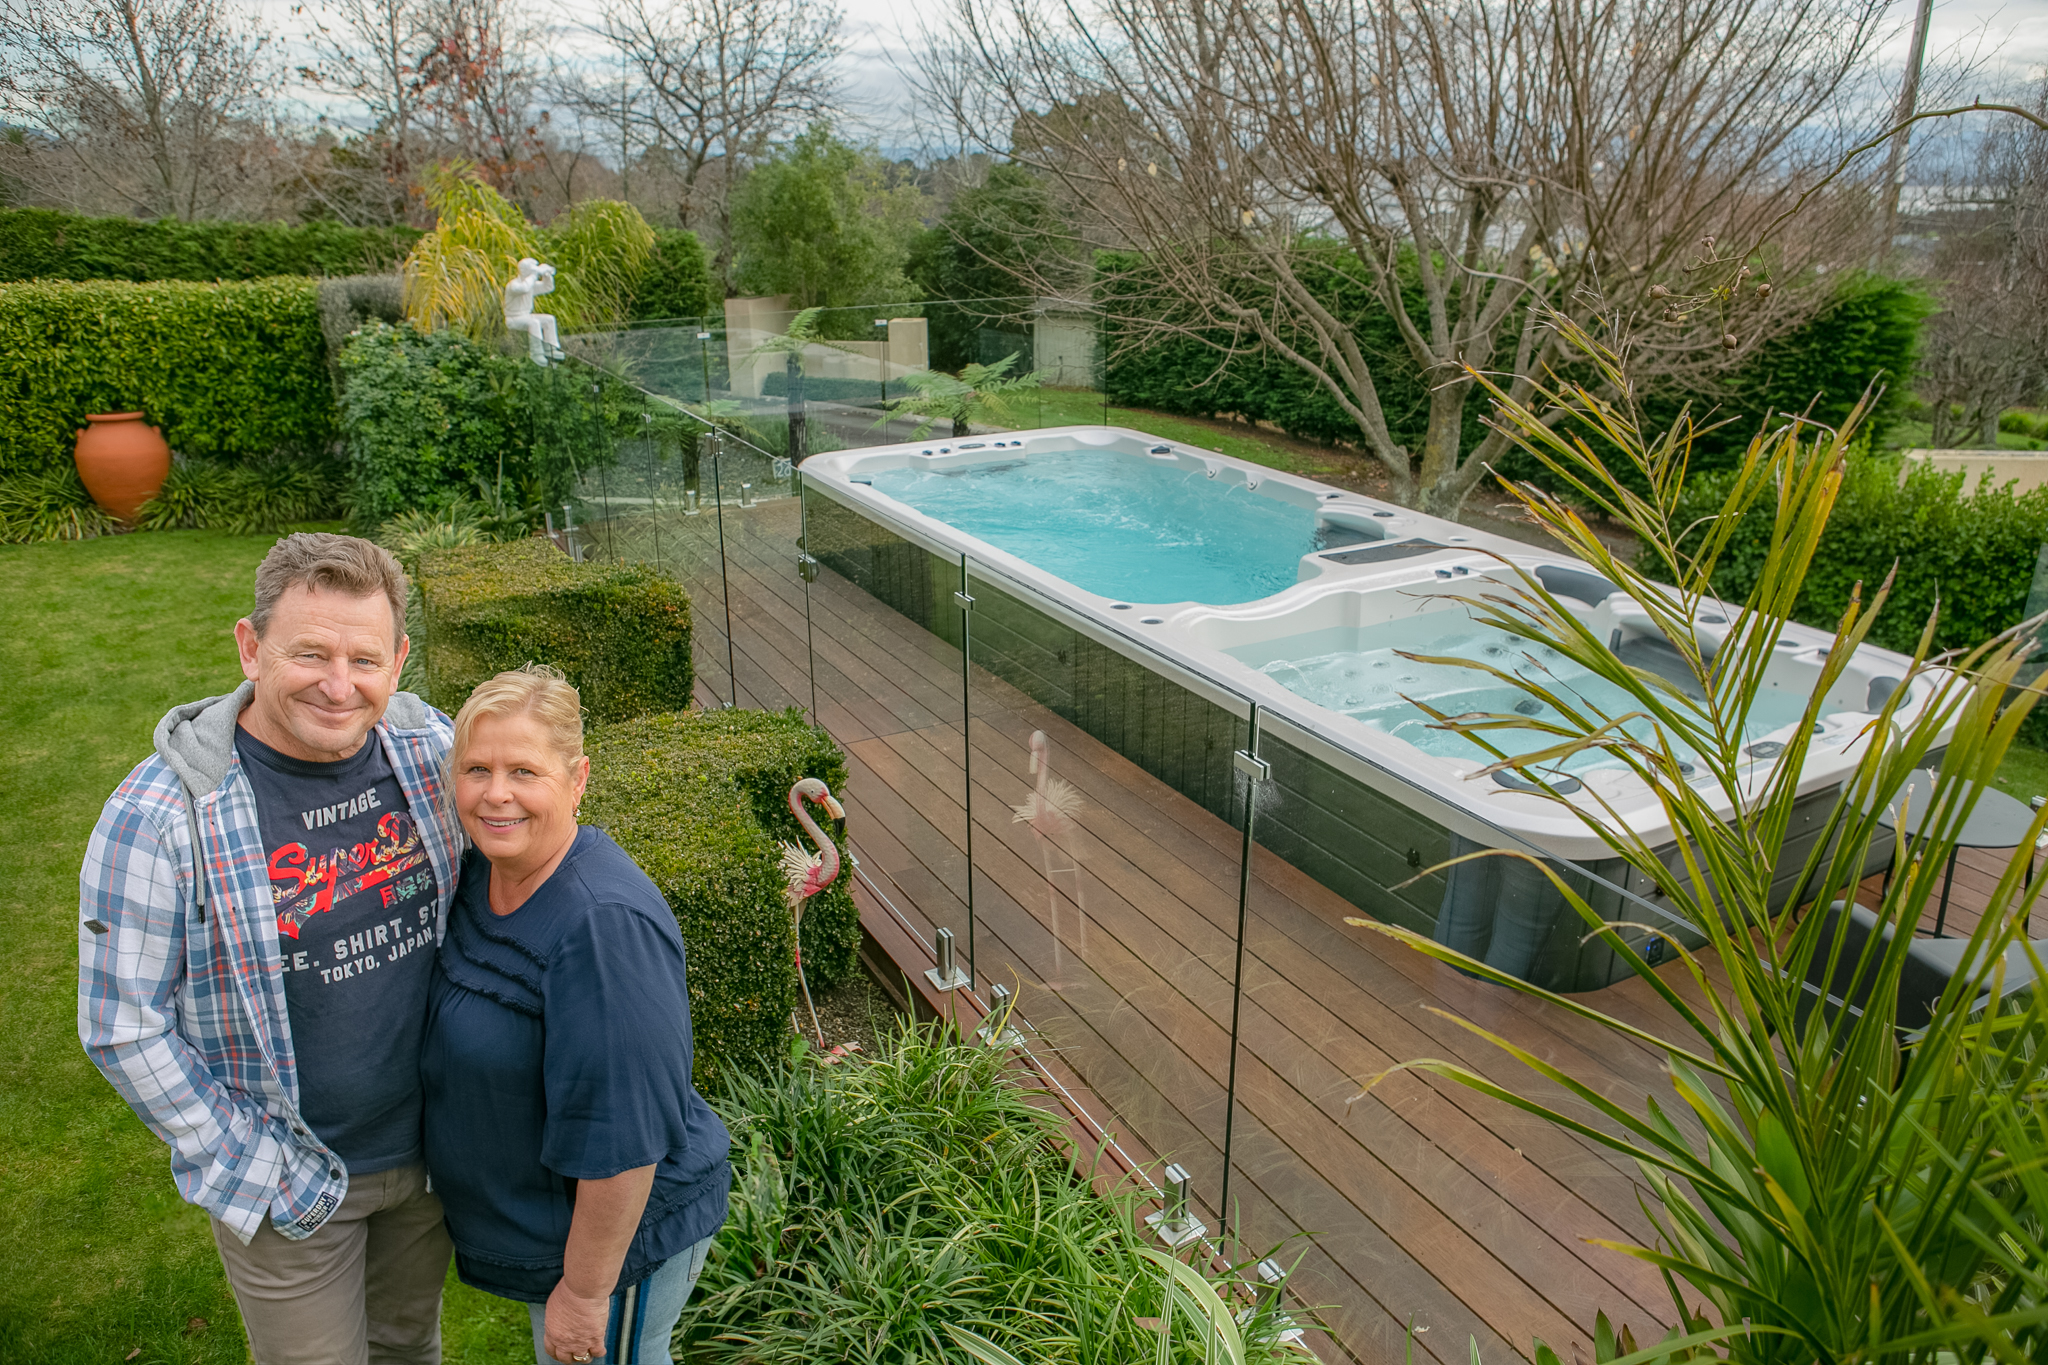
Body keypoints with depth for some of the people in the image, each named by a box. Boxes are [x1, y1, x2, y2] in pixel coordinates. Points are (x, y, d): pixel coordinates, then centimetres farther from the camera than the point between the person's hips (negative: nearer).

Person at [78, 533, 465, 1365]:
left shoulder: (431, 745, -12)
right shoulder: (160, 817, -23)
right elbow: (123, 1028, -15)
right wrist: (257, 1171, -11)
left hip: (431, 1141, 4)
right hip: (287, 1181, -3)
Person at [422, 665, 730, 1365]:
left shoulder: (604, 926, -34)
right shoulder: (481, 871, -5)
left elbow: (623, 1139, -29)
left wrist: (585, 1290, -20)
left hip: (618, 1234, -8)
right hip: (534, 1217, 8)